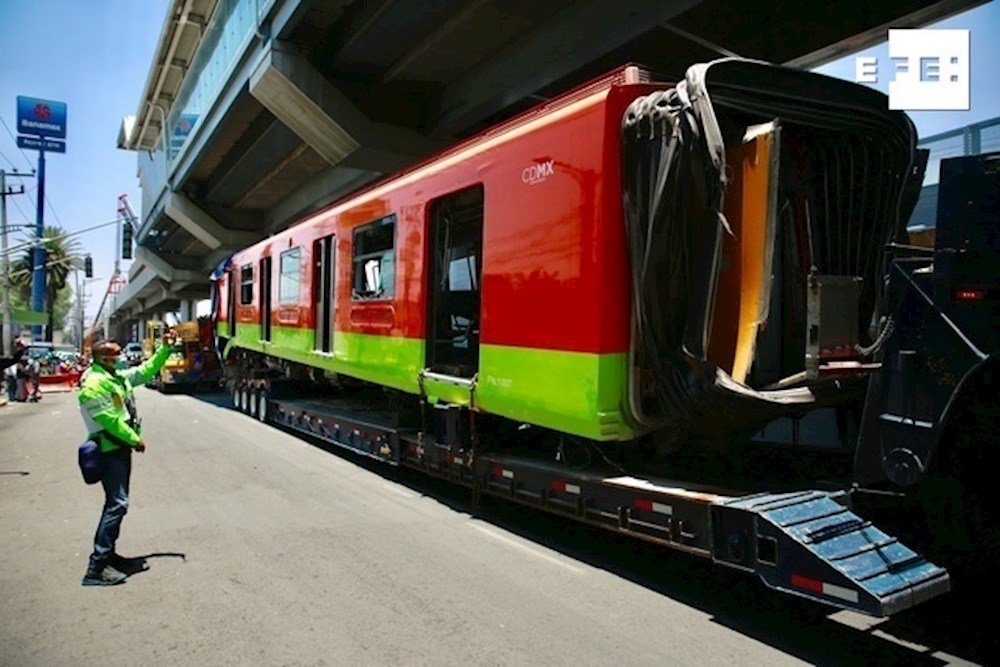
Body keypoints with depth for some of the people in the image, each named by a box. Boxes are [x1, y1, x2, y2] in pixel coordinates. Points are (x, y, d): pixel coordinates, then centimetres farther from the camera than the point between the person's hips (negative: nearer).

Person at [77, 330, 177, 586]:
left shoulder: (119, 377, 10)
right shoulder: (94, 384, -18)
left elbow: (146, 370, 23)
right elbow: (109, 420, -20)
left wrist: (165, 348, 15)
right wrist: (135, 439, -12)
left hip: (121, 447, 10)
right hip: (109, 450, -10)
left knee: (116, 502, 16)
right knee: (118, 504, -14)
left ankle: (107, 553, 27)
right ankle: (96, 567, -11)